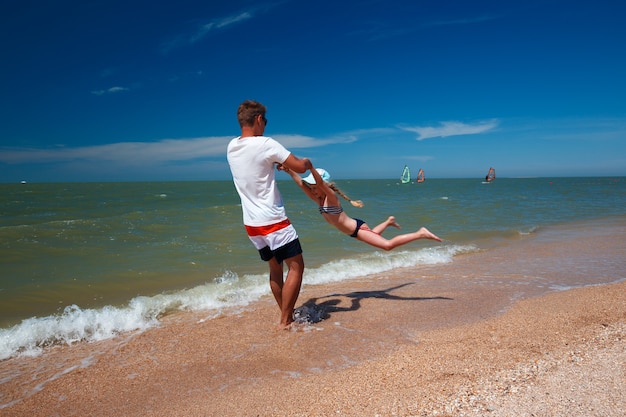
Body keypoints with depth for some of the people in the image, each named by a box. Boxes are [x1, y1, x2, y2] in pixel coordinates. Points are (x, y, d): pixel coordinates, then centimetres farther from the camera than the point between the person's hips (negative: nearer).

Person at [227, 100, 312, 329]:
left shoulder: (232, 147, 6)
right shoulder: (266, 144, -15)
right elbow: (299, 166, -12)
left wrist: (276, 162, 26)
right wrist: (307, 162, 9)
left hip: (252, 223, 8)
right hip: (273, 221, -8)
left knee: (275, 268, 19)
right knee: (296, 266, 2)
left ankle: (286, 316, 27)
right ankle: (284, 321, 4)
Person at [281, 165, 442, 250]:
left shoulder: (331, 197, -20)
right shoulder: (318, 200, 1)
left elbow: (320, 182, -40)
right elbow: (301, 183, 2)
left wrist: (309, 167, -51)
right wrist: (289, 170, -4)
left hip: (358, 228, -9)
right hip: (353, 231, 9)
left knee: (388, 245, -21)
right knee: (372, 236, 38)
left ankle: (421, 233, -18)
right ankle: (389, 221, 56)